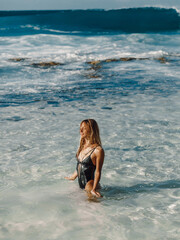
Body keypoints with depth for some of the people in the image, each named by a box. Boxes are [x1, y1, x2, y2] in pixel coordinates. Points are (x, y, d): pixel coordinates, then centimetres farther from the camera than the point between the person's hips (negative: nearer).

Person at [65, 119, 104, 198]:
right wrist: (73, 176, 31)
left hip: (89, 185, -8)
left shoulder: (98, 150, -18)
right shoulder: (82, 146, 7)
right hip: (80, 185, 8)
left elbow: (98, 171, -17)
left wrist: (94, 189, -24)